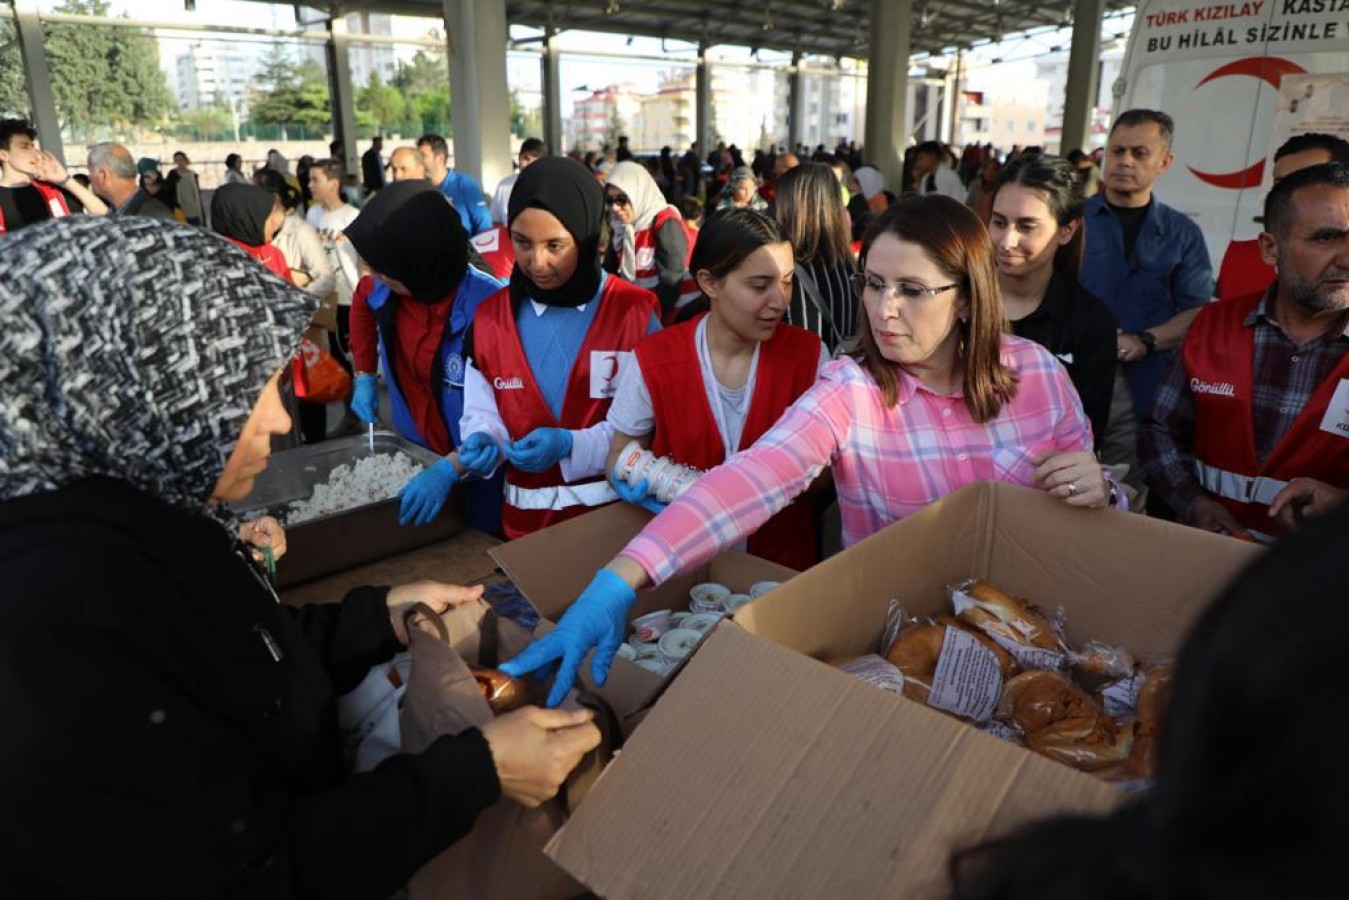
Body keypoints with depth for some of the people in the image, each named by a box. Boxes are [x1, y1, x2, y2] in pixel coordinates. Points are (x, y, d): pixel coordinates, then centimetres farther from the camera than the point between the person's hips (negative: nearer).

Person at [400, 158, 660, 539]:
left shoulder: (635, 313, -9)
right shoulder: (489, 318, 1)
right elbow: (482, 417, 1)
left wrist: (568, 444, -24)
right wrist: (454, 464, -20)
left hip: (617, 509, -2)